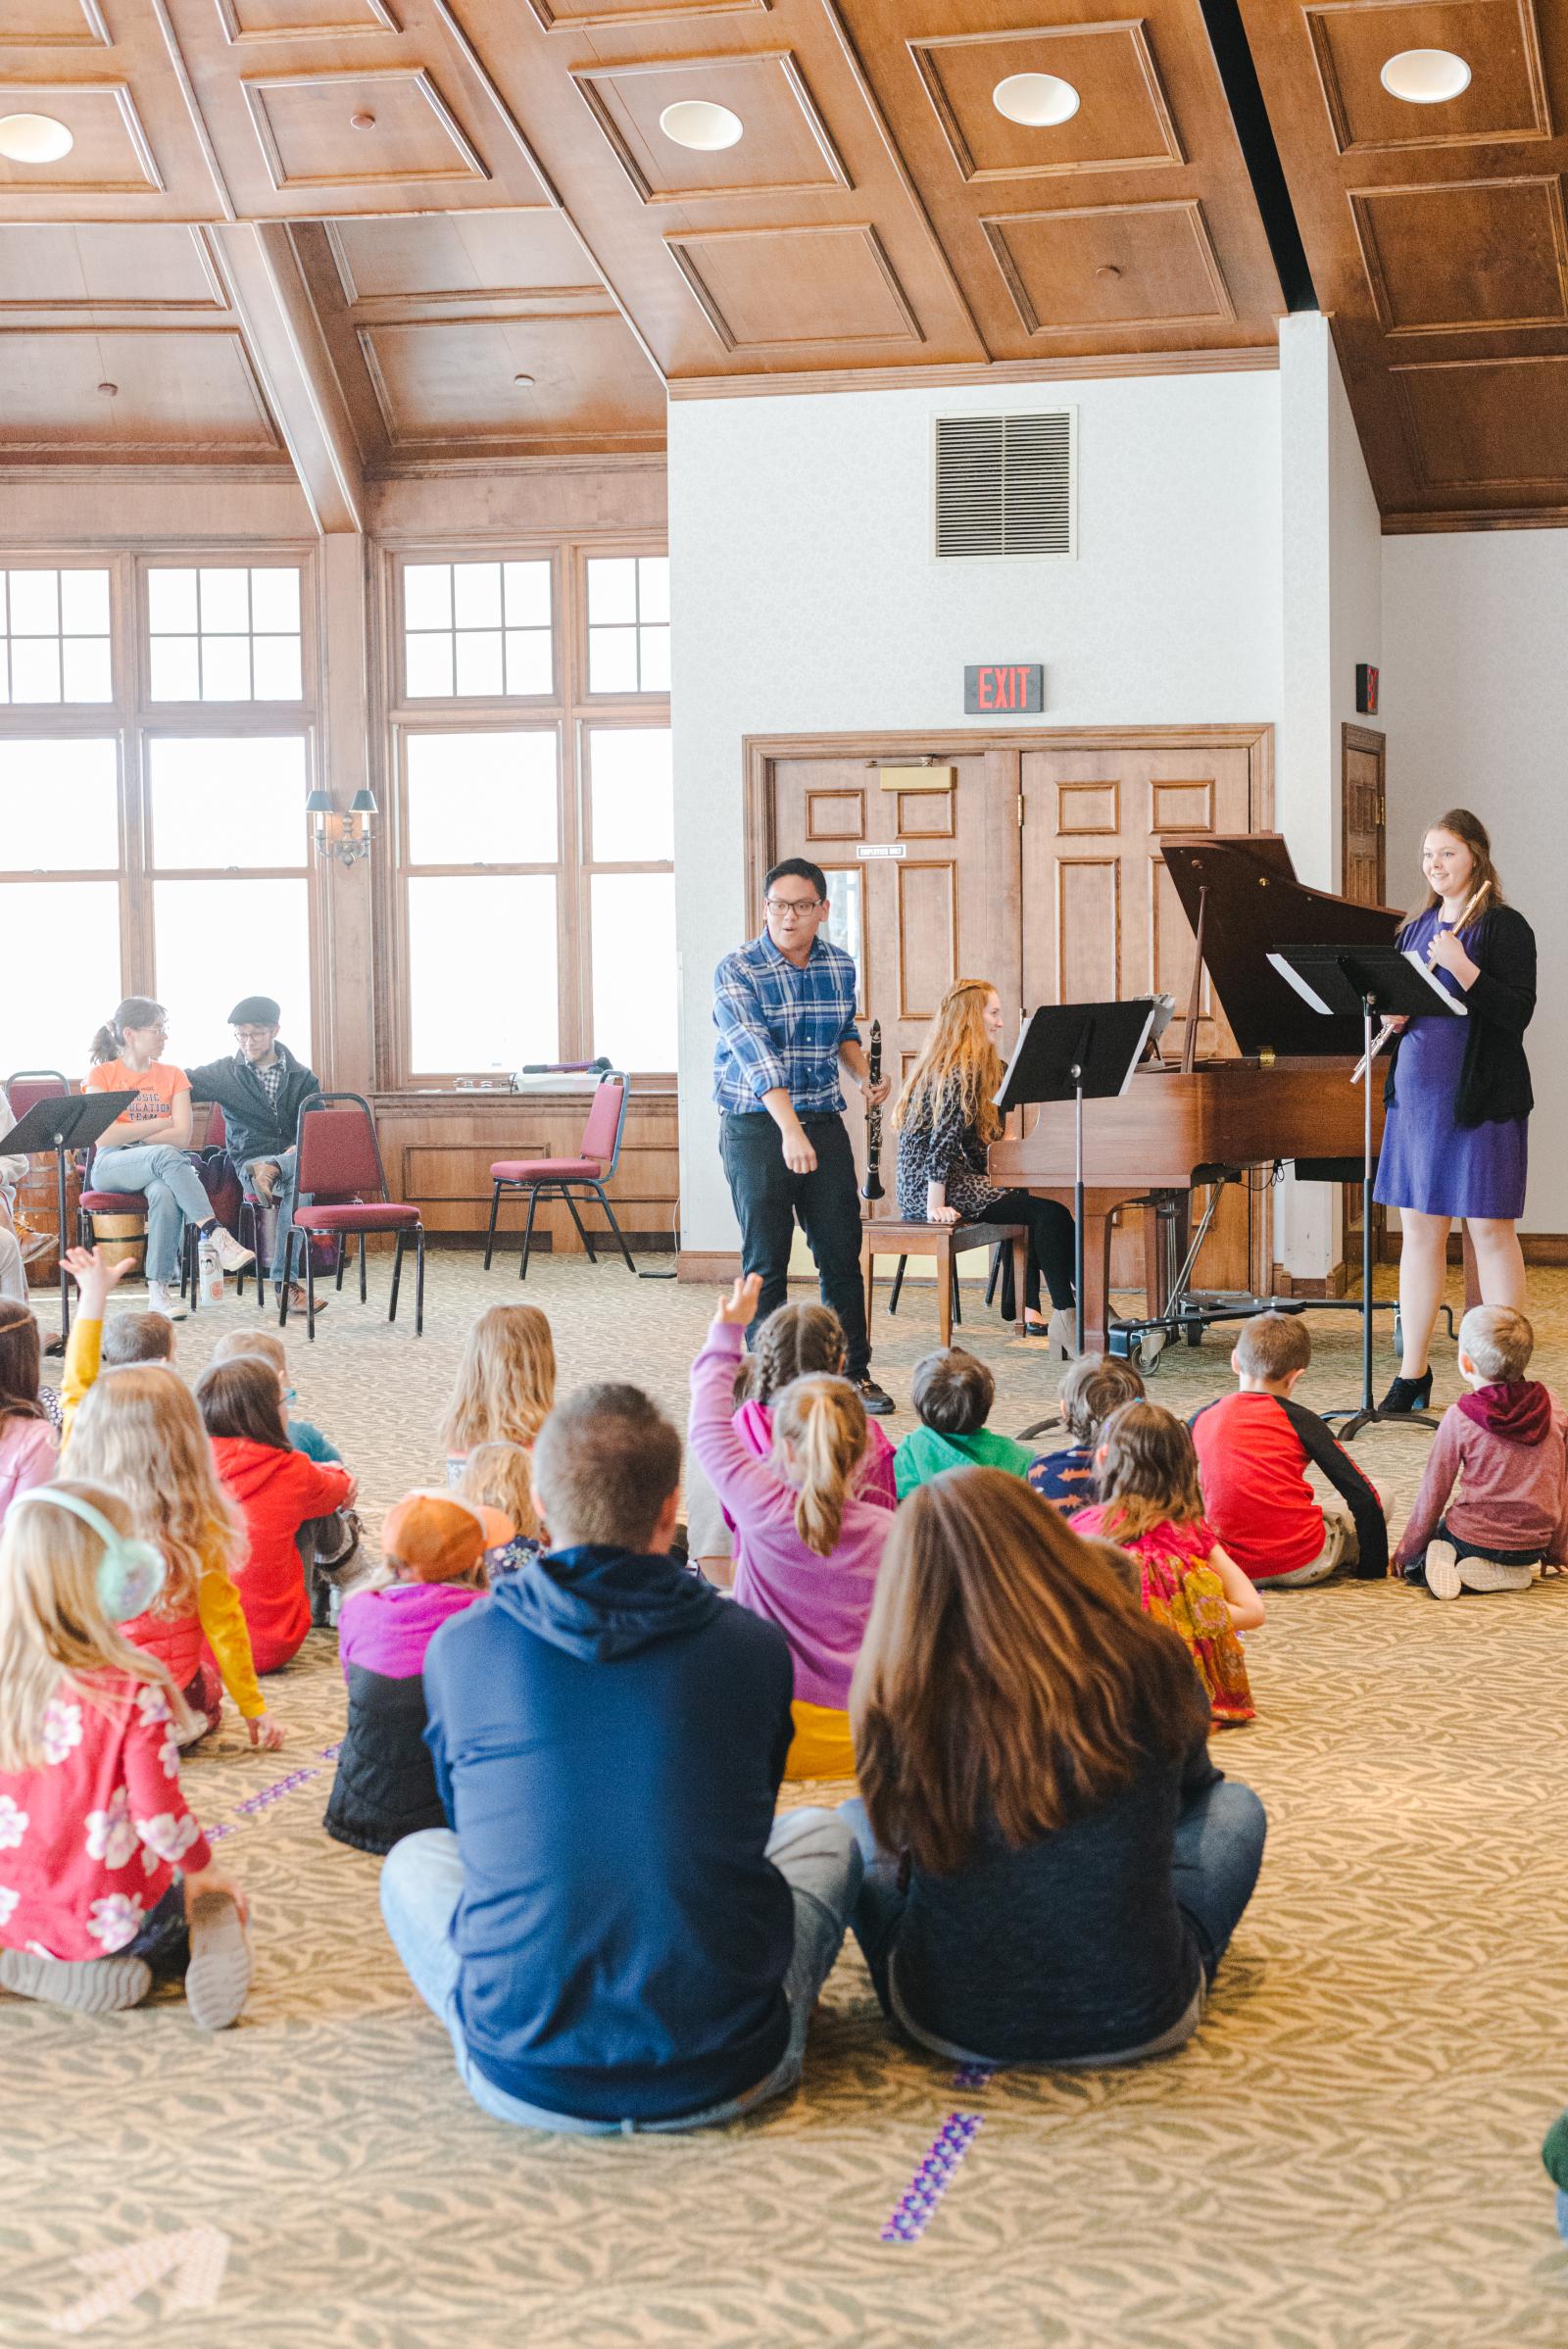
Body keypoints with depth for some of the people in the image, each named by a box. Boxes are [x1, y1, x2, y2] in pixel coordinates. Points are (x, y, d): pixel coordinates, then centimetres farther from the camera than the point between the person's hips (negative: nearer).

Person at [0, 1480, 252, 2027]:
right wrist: (203, 1868, 2)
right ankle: (206, 1953, -10)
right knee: (217, 1904, 25)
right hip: (109, 1916, -4)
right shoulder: (136, 1692, -21)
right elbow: (159, 1817, -19)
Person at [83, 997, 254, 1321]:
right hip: (112, 1168, -2)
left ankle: (161, 1287, -36)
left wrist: (129, 1133, -7)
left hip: (163, 1162, 2)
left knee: (164, 1192, -37)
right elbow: (103, 1137, -10)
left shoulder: (173, 1075, 12)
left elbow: (182, 1136, -2)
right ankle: (216, 1236, -43)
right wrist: (160, 1124, -6)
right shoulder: (101, 1074, 5)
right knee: (166, 1156, -37)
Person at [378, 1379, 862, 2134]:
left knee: (414, 1858, 29)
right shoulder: (753, 1646, -3)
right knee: (823, 1833, 26)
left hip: (527, 2083, 0)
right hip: (724, 2081, 0)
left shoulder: (459, 1647, -4)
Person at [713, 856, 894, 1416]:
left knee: (842, 1255, 6)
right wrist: (789, 1129, -38)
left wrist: (864, 1077, 0)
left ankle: (854, 1374, 18)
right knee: (765, 1262, 1)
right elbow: (756, 1054, -26)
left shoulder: (841, 966, 4)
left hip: (824, 1123, 4)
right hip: (756, 1129, -4)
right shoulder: (736, 971, -14)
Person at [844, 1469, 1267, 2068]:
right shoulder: (1142, 1661, -12)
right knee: (1233, 1804, 24)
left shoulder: (894, 1700, -14)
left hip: (951, 2028, 0)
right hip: (1139, 2023, 0)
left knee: (856, 1819, 25)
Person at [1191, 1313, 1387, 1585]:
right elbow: (1362, 1494, -4)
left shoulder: (1202, 1419, 5)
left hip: (1232, 1565, 4)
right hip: (1302, 1566, -4)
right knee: (1379, 1495, 15)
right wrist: (1375, 1566, 6)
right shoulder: (1300, 1419, -4)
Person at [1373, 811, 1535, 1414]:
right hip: (1417, 1092, 6)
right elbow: (1392, 1004, 17)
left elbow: (1517, 1013, -15)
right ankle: (1412, 1375, 16)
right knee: (1418, 1230, 8)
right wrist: (1394, 1017, -5)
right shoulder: (1416, 929, 13)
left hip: (1480, 1094, -6)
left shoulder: (1504, 927, -6)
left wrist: (1463, 968, -24)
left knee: (1489, 1230, -2)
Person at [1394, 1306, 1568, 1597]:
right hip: (1534, 1547, 4)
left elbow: (1432, 1495, -6)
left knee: (1412, 1562, 23)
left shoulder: (1459, 1418, -13)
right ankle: (1511, 1571, 3)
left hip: (1473, 1536, -3)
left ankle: (1446, 1562, -10)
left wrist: (1404, 1553, 7)